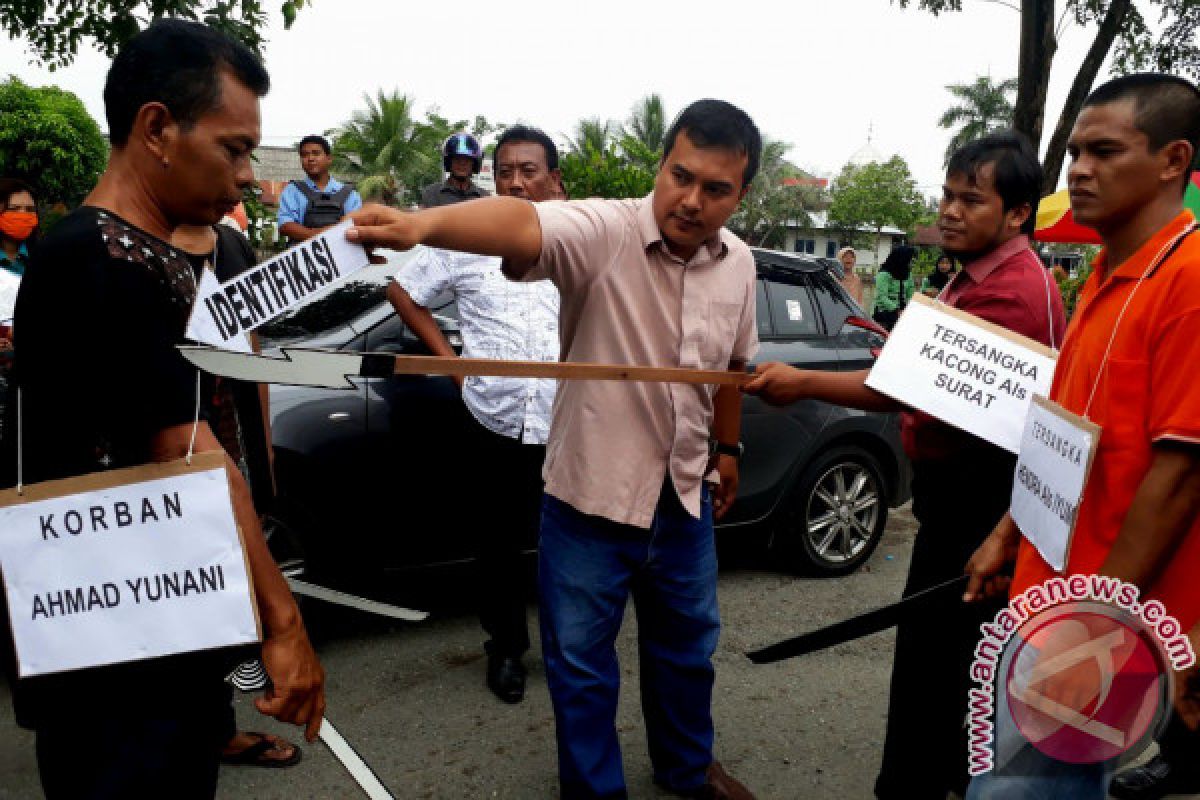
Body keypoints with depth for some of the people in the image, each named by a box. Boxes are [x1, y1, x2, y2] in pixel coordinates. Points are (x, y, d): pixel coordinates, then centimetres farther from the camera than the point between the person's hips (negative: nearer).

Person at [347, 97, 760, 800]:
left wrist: (727, 447, 20)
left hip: (686, 494, 5)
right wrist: (422, 224, -59)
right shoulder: (603, 231, -20)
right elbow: (523, 224, -41)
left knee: (687, 644, 24)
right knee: (581, 661, 11)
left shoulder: (738, 263, -1)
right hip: (593, 491, -5)